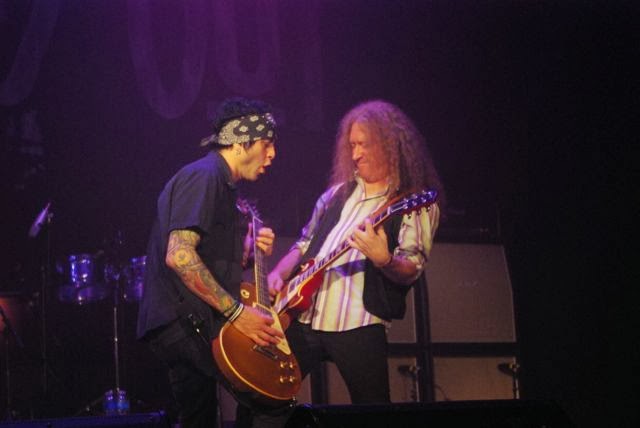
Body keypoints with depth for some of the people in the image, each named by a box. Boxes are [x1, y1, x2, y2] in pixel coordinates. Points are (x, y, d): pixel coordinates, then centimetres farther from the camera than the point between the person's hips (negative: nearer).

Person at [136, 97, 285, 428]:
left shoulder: (222, 184, 20)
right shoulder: (203, 176, -11)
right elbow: (179, 256, -23)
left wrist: (248, 249, 6)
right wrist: (237, 312, -21)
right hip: (184, 322, -11)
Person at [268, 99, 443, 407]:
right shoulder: (339, 193, 18)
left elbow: (412, 271, -10)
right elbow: (305, 243, 24)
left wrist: (384, 260, -31)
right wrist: (279, 274, 7)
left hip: (357, 324, -6)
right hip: (302, 318, 6)